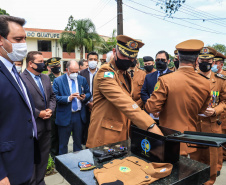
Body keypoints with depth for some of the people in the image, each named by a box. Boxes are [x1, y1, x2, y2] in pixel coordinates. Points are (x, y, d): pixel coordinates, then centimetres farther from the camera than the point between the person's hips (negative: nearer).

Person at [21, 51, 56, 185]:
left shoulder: (46, 78, 10)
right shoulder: (21, 79, -15)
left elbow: (52, 96, 15)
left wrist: (50, 109, -3)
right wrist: (38, 113, -17)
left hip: (46, 125, 7)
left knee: (44, 157, 18)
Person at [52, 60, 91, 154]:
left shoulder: (82, 79, 7)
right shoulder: (58, 81, -5)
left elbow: (88, 94, 11)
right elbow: (55, 98, -12)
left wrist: (84, 97, -11)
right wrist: (68, 98, -24)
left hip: (79, 116, 3)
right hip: (65, 117, -3)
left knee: (78, 141, 17)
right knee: (63, 143, 9)